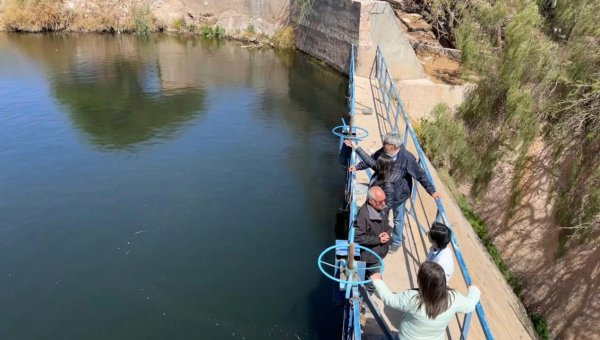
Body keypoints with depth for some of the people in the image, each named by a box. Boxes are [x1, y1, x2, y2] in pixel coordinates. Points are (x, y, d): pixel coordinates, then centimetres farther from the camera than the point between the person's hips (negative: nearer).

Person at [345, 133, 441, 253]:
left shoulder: (407, 158, -29)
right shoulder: (382, 152, -15)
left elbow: (421, 175, -23)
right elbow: (370, 160, 4)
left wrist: (432, 191, -21)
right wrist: (357, 167, -1)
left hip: (399, 195, -4)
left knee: (398, 220, 17)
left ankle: (396, 242, 42)